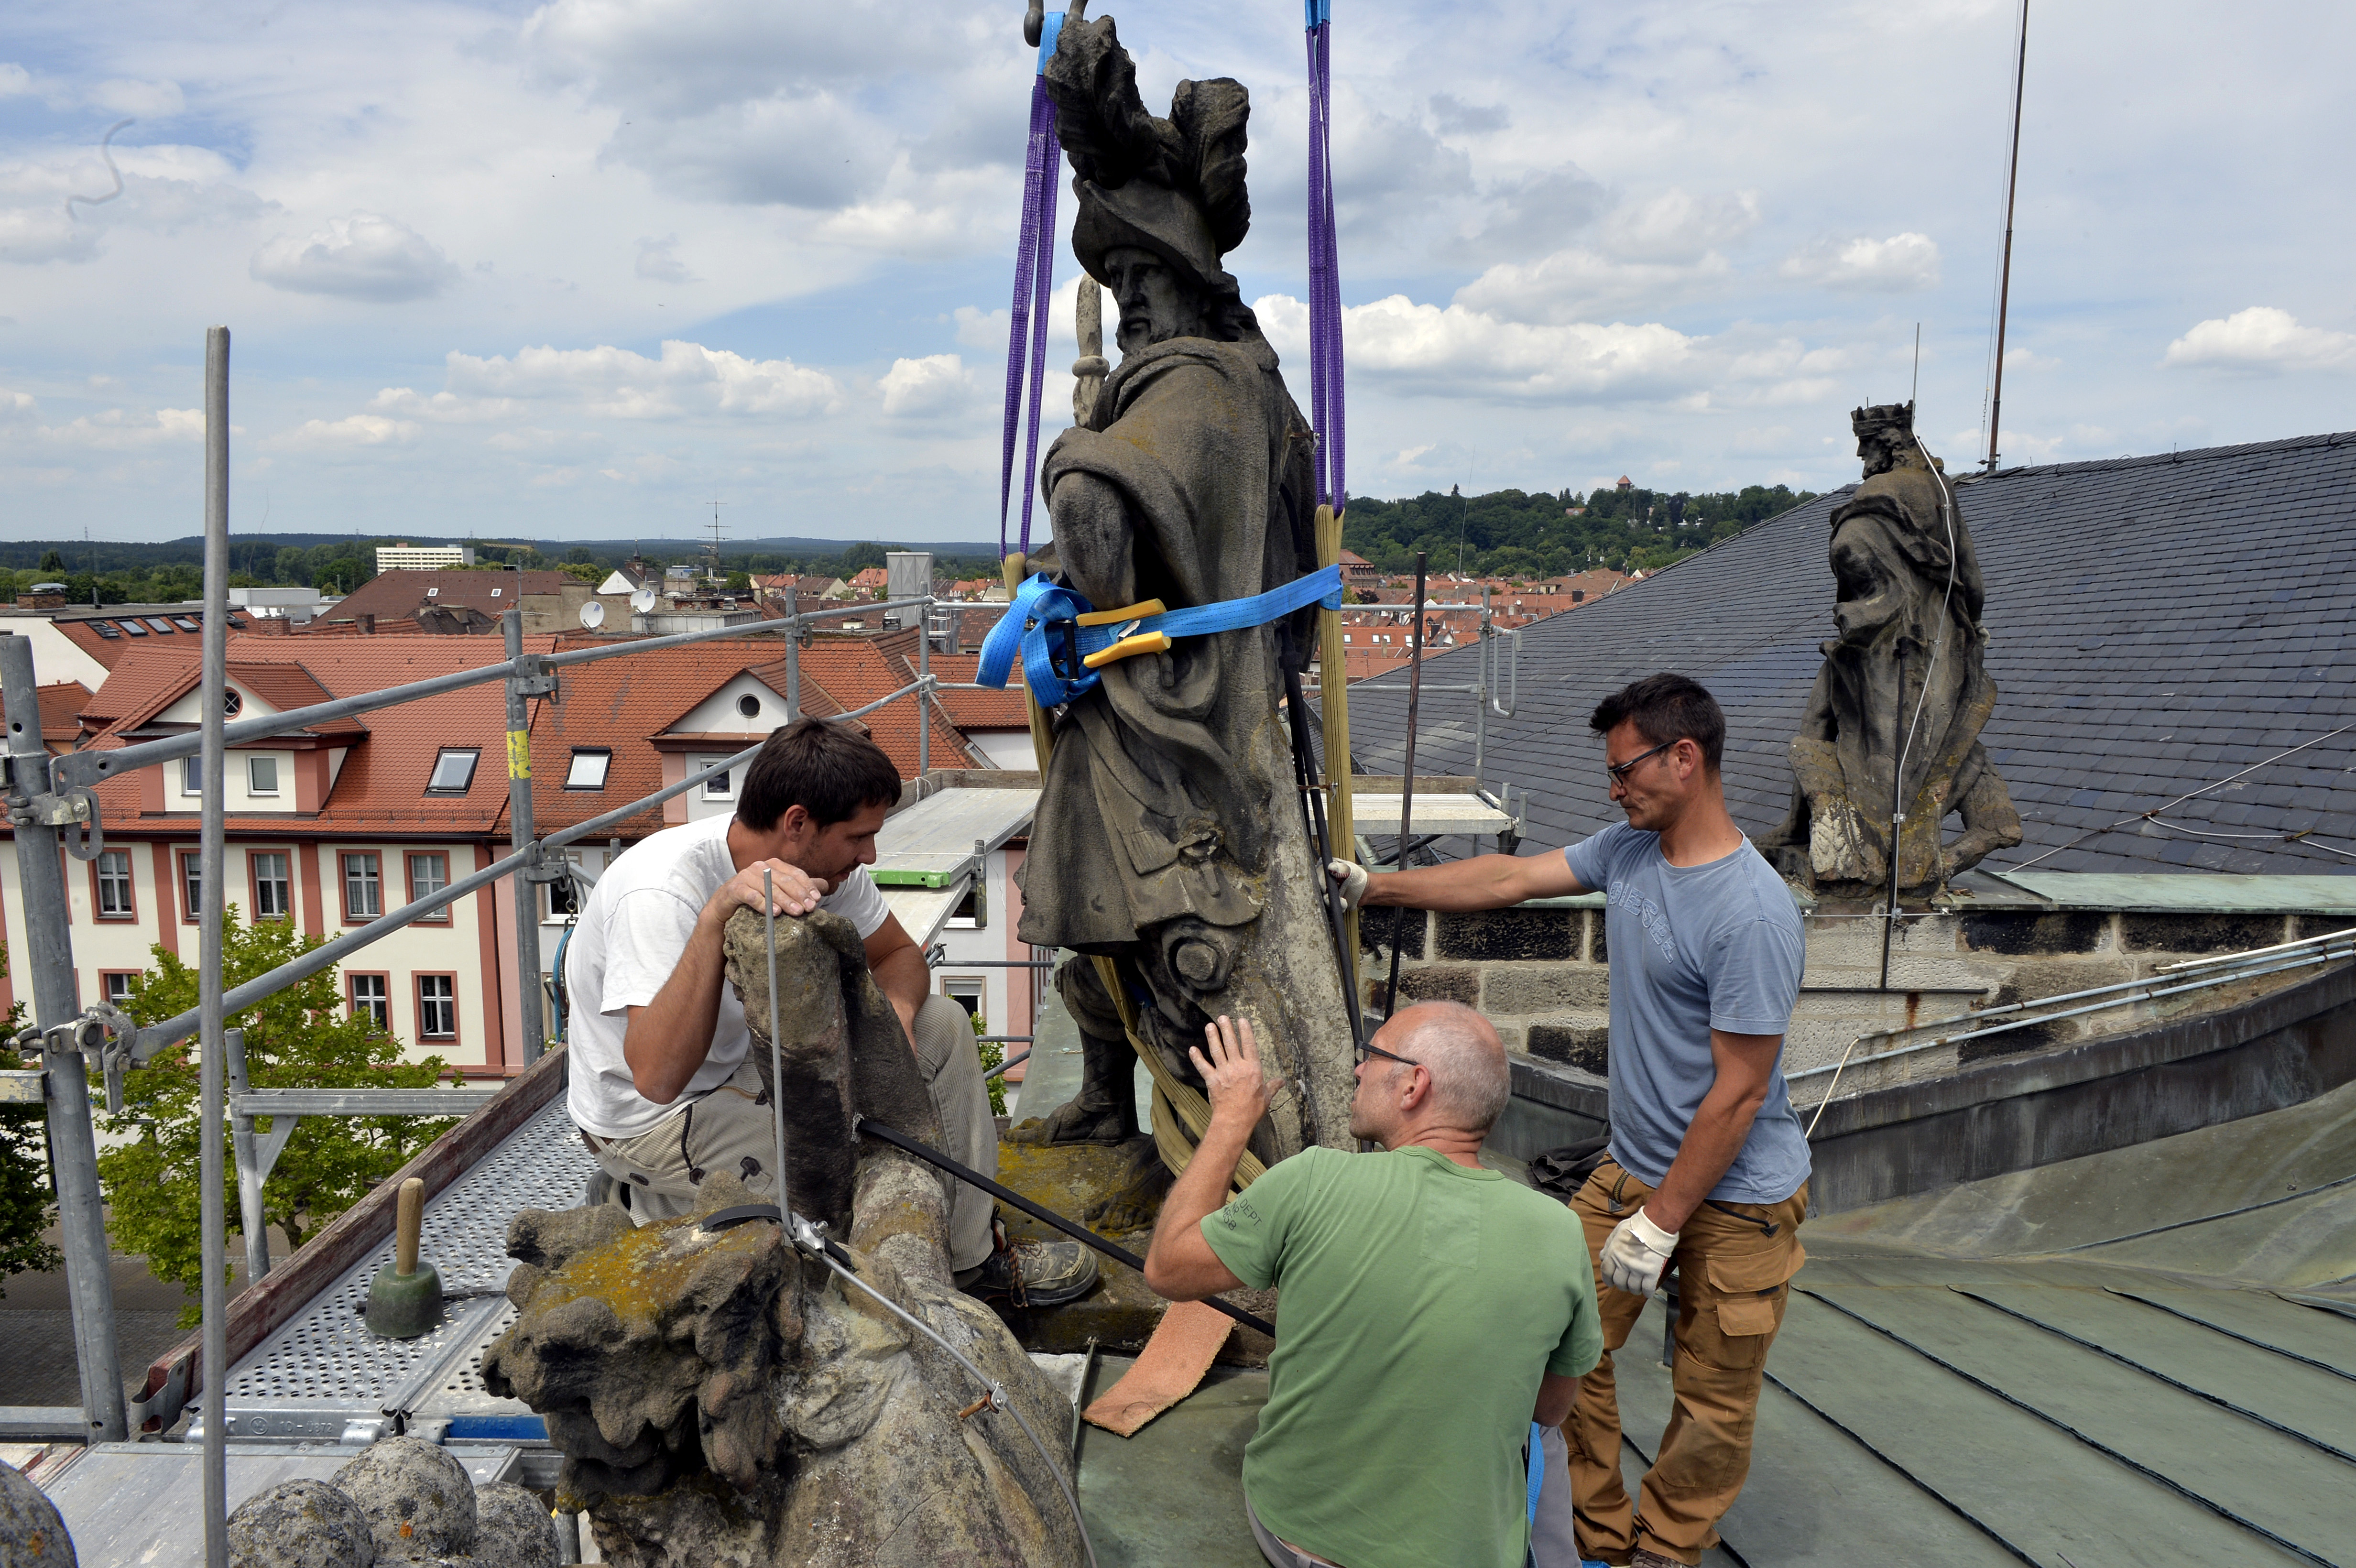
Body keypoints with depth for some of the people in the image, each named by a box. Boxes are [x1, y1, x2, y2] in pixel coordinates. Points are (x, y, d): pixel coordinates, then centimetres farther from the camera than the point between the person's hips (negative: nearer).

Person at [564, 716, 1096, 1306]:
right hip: (646, 1120, -7)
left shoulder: (824, 859, -12)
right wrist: (716, 916, -51)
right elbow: (657, 1079, -44)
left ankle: (973, 1249, 4)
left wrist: (896, 1014, -21)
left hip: (748, 1057, 8)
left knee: (941, 1026, -4)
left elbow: (899, 954, 3)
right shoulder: (659, 893, -33)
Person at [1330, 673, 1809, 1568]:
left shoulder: (1751, 913, -26)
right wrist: (1376, 887, 10)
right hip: (1631, 1167, 7)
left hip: (1736, 1200, -7)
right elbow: (1510, 879, 9)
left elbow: (1739, 1093, -23)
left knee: (1711, 1404, 9)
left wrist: (1662, 1222, -17)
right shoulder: (1629, 850, -2)